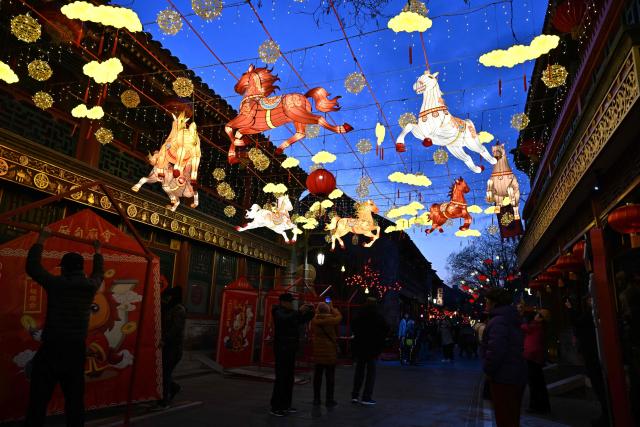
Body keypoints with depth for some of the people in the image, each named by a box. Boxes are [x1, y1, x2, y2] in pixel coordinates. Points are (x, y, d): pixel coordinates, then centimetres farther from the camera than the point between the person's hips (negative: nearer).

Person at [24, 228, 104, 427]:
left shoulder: (56, 283, -7)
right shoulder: (91, 285, 2)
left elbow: (32, 267, 6)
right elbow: (99, 272, 25)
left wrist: (41, 240, 14)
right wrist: (97, 252, 40)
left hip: (51, 348, -3)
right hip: (76, 349, 3)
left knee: (39, 398, 3)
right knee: (75, 397, 12)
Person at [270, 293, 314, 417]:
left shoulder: (291, 312, 13)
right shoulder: (278, 312, -9)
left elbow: (303, 320, 19)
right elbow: (285, 319, -31)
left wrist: (310, 311, 3)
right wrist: (299, 311, -32)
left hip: (291, 349, 8)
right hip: (282, 349, -8)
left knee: (289, 377, 10)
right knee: (281, 377, -8)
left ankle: (285, 405, 17)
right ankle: (275, 407, -3)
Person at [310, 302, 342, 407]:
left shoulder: (314, 321, -5)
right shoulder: (331, 320, -16)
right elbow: (339, 316, 4)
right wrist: (332, 309, 18)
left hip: (318, 352, 4)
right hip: (330, 353, -3)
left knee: (317, 376, 11)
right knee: (330, 376, 5)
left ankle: (316, 399, 19)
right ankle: (329, 400, 9)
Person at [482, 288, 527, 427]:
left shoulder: (498, 321, -21)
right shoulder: (511, 320, 11)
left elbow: (495, 350, -32)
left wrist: (488, 369, -16)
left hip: (504, 378, -10)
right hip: (517, 374, 10)